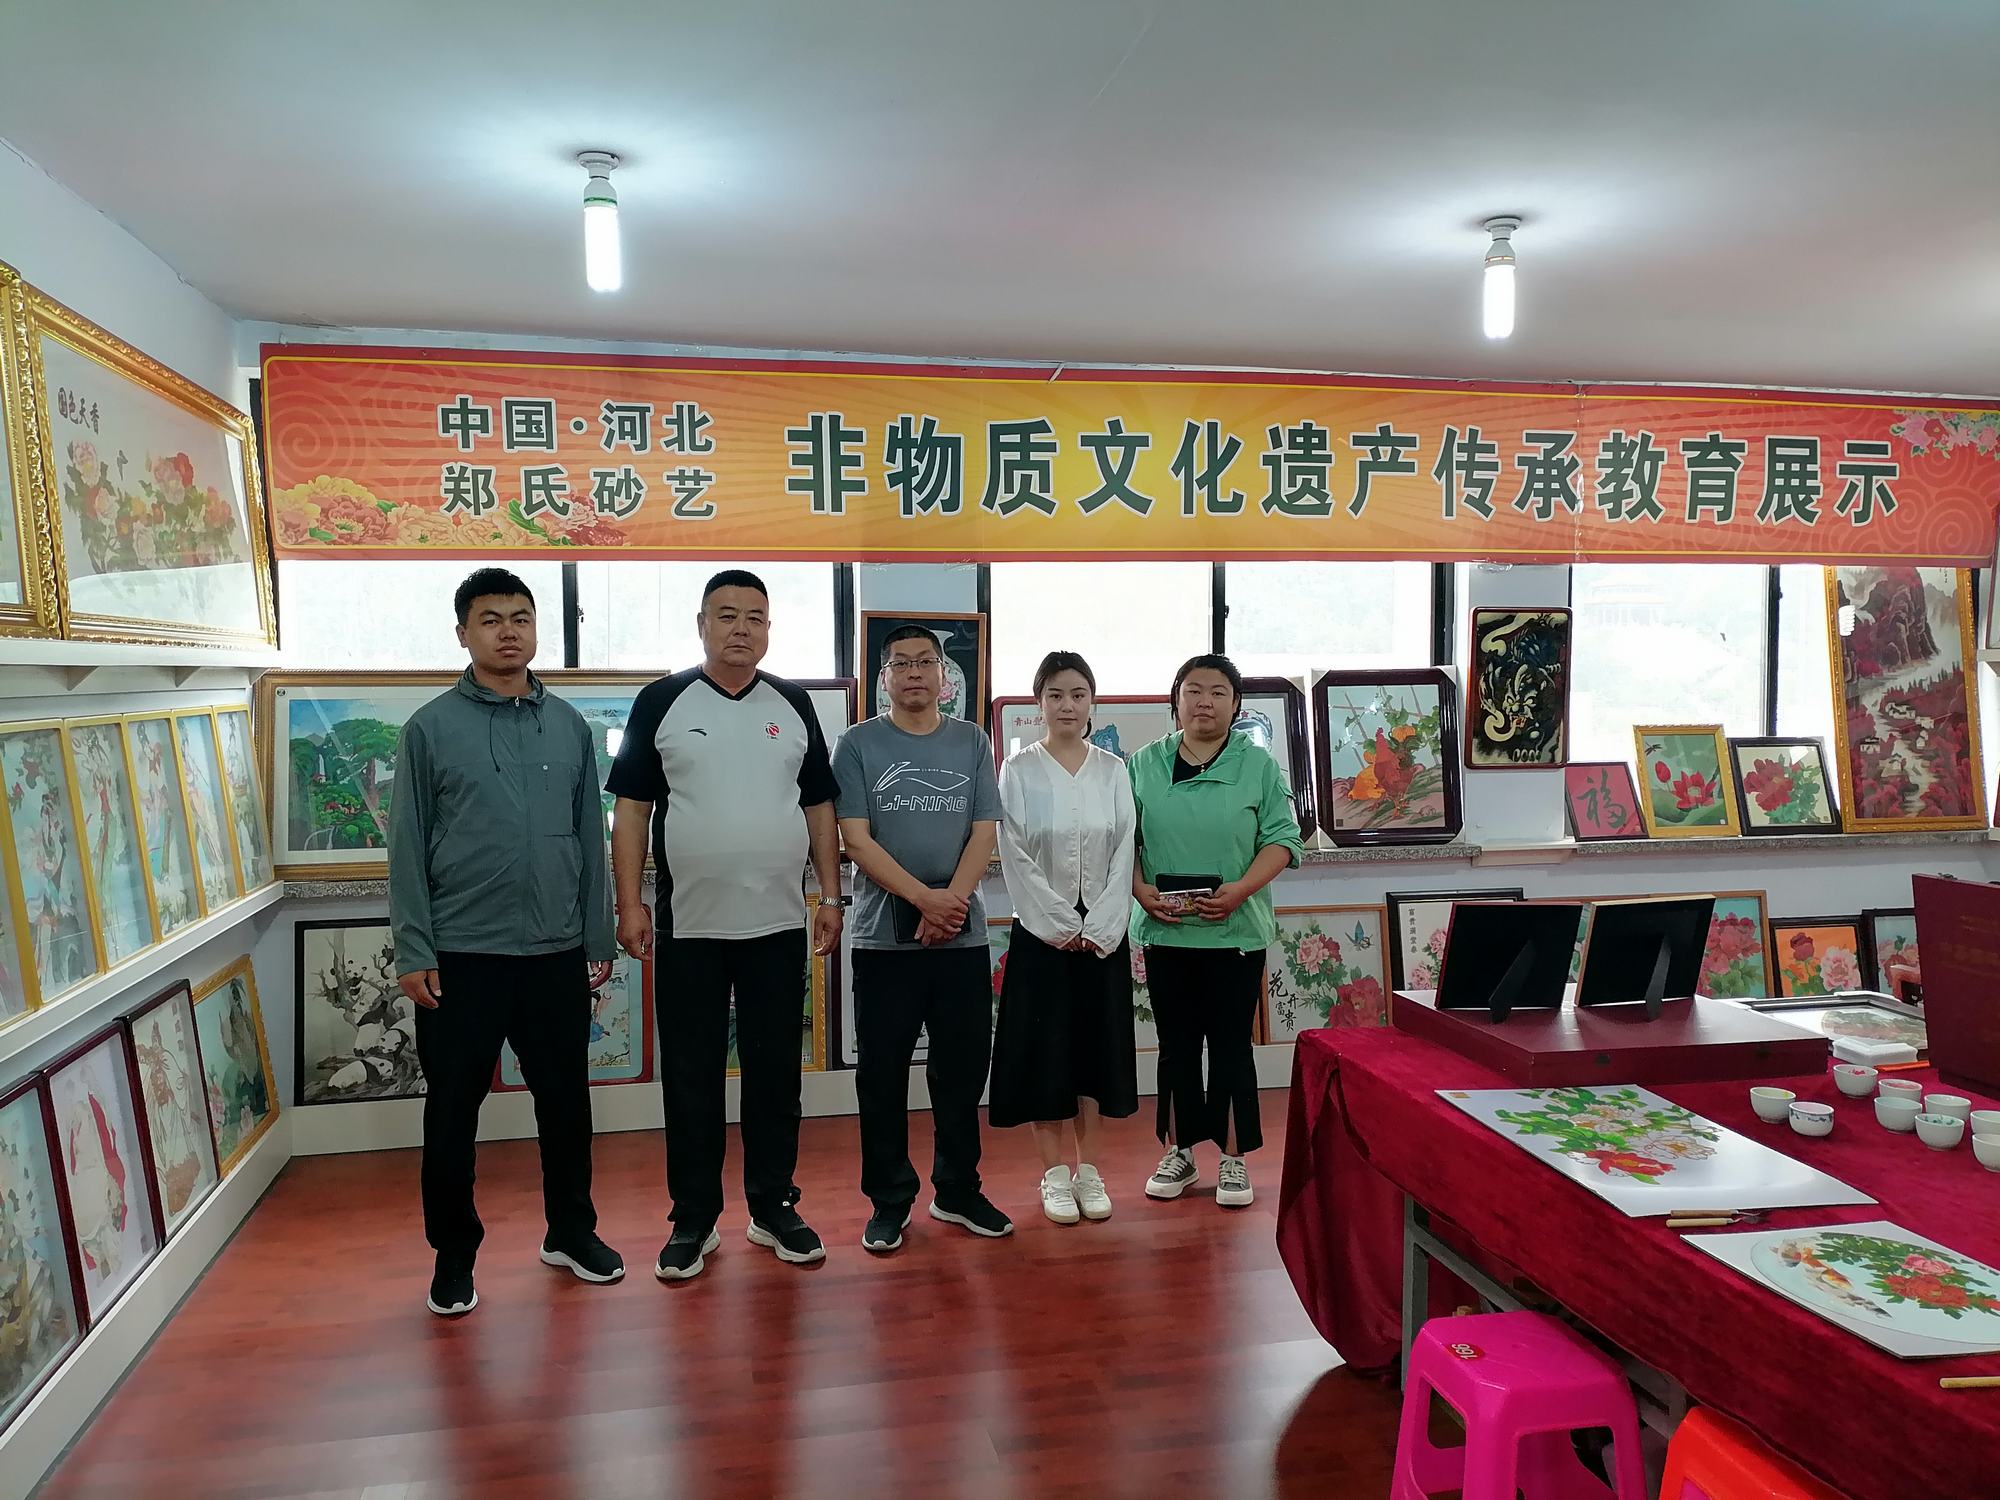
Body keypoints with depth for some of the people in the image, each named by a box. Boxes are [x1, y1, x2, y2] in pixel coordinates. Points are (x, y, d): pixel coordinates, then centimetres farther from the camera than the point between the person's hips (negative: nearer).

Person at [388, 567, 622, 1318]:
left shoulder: (569, 725, 6)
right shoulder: (431, 727, -2)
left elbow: (590, 837, 8)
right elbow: (407, 847, -3)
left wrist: (595, 939, 7)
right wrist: (414, 952, -8)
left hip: (555, 954, 3)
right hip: (462, 956, -2)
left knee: (566, 1102, 14)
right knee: (452, 1113, 9)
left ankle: (570, 1230, 32)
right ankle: (454, 1254, 26)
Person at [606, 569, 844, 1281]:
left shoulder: (793, 705, 7)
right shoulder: (661, 702, 0)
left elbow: (819, 806, 10)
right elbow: (630, 807, -1)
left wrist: (831, 896, 5)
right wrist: (630, 902, -7)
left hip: (778, 926, 2)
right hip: (687, 927, -2)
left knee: (775, 1071, 10)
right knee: (691, 1077, 7)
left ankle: (774, 1208, 24)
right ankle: (693, 1220, 21)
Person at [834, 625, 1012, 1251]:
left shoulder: (972, 742, 7)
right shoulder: (859, 743, 0)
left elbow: (984, 834, 2)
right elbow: (856, 839, -7)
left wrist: (951, 904, -12)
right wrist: (925, 898, -16)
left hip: (962, 937, 2)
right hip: (883, 936, -2)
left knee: (962, 1068, 10)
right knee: (883, 1074, 5)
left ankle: (958, 1191, 26)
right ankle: (889, 1201, 18)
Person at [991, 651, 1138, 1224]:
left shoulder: (1112, 770, 4)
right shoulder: (1019, 769, -3)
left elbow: (1123, 853, -1)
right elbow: (1016, 857, -8)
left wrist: (1098, 929, -10)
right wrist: (1062, 925, -12)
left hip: (1103, 934, 2)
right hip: (1041, 932, -2)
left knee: (1097, 1044, 8)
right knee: (1044, 1048, 2)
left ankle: (1088, 1170, 20)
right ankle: (1054, 1174, 15)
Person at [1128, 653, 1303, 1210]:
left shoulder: (1259, 764, 0)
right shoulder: (1145, 764, 6)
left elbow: (1282, 838, -4)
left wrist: (1241, 890, -17)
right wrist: (1141, 890, -11)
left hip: (1235, 930, -2)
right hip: (1164, 929, 2)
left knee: (1230, 1043, 5)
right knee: (1176, 1043, 11)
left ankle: (1234, 1159, 17)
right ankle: (1178, 1153, 24)